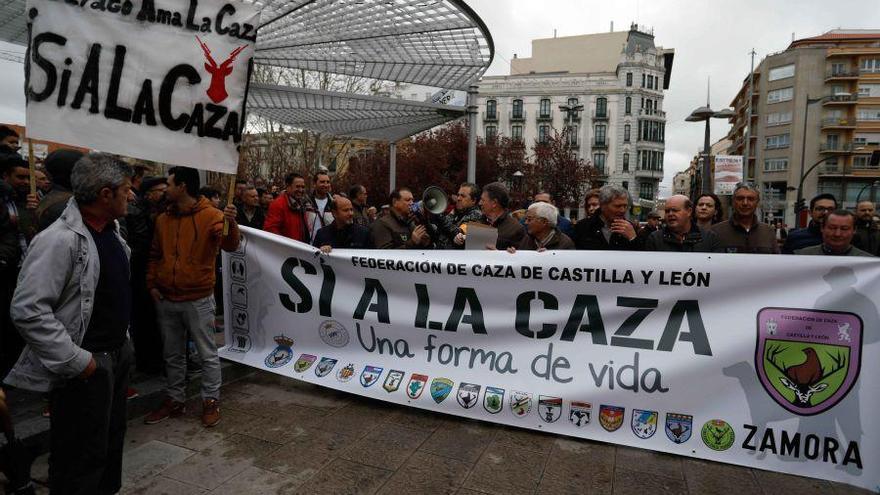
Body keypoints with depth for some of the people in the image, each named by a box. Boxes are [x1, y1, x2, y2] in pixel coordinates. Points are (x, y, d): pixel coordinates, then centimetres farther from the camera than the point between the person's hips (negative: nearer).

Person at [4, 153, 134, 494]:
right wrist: (76, 361, -21)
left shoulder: (111, 230, 7)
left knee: (111, 442, 22)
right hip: (84, 366, -8)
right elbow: (28, 311, -25)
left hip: (118, 353, 9)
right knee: (82, 457, 7)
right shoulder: (60, 240, -22)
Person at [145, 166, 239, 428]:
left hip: (198, 300, -6)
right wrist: (152, 284, 5)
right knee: (172, 354, 17)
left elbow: (230, 245, -25)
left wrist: (231, 224, -44)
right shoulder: (163, 219, 8)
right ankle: (174, 399, 31)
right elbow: (155, 255, 16)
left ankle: (211, 401, 17)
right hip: (166, 300, 6)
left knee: (207, 353, 4)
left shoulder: (210, 216, -10)